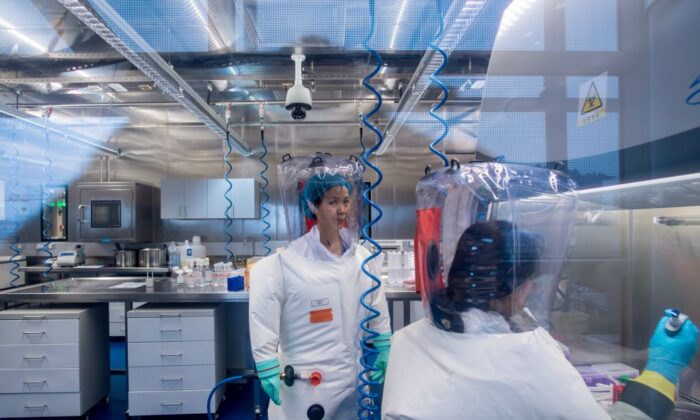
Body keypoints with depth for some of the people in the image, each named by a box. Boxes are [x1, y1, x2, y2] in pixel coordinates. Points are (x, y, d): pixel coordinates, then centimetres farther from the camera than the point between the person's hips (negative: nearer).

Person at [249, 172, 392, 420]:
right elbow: (263, 319, -16)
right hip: (306, 384, -4)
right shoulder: (287, 262, -17)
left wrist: (382, 355, 10)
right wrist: (269, 370, -15)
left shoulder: (363, 258, 1)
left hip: (355, 379, 5)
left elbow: (379, 314, 9)